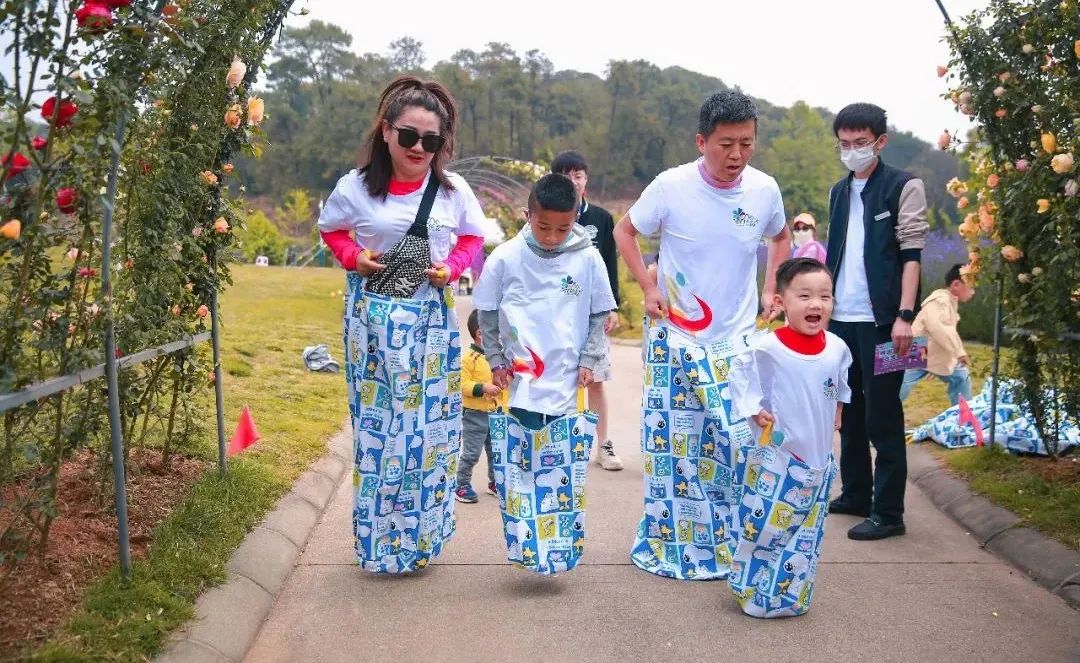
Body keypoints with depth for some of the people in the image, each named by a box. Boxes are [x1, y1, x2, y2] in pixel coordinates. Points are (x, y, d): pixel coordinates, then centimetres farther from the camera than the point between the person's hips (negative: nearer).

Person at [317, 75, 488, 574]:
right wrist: (354, 257, -8)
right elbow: (331, 230, 11)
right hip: (374, 321, -1)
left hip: (432, 322, 1)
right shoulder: (355, 187, -6)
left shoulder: (453, 190, -3)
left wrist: (451, 266, -7)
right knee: (377, 429, 3)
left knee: (430, 428, 5)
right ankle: (379, 542, 18)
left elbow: (473, 238, 12)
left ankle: (421, 539, 23)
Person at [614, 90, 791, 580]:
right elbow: (624, 232, 2)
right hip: (677, 337, -2)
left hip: (740, 339, 2)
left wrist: (770, 287, 5)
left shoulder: (765, 190, -4)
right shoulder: (672, 186, -13)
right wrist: (648, 286, -9)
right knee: (674, 442, 3)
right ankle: (671, 544, 20)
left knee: (744, 439, -3)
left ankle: (734, 542, 15)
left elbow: (781, 237, 18)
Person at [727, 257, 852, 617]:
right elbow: (739, 372, -3)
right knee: (762, 523, 1)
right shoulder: (767, 348, -18)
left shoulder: (837, 347, -3)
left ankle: (791, 595, 28)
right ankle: (754, 592, 20)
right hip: (774, 454, -4)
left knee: (805, 531, 13)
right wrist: (753, 409, -11)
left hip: (818, 456, 5)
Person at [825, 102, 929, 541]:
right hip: (841, 319, 7)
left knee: (882, 416, -3)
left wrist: (904, 315, -17)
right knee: (849, 411, 13)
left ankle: (888, 513, 3)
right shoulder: (840, 192, 16)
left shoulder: (904, 187, -3)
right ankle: (855, 495, 24)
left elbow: (912, 254, -9)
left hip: (880, 320, -6)